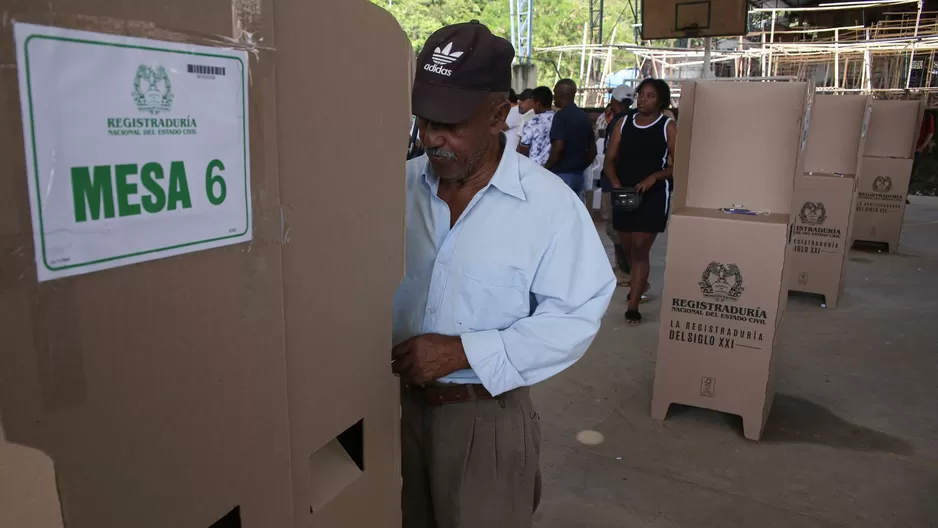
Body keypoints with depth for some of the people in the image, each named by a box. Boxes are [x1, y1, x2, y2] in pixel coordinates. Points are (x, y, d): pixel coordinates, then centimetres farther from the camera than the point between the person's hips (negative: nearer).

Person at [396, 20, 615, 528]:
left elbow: (575, 317, -15)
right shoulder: (401, 185, -3)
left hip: (485, 419, -3)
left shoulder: (551, 204, -15)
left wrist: (464, 351, -22)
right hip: (397, 403, 4)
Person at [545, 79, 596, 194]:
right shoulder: (584, 116, 12)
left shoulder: (561, 116, -12)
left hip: (561, 175, -8)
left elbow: (558, 148, -22)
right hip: (578, 175, 8)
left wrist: (545, 170, -11)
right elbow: (593, 150, 15)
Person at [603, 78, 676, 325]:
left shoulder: (668, 126, -3)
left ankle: (633, 306, -3)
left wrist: (653, 177, -21)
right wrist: (615, 183, -11)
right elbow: (610, 159, 6)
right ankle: (641, 283, 43)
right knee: (628, 246, 15)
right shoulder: (624, 123, 8)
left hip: (654, 194, -4)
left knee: (640, 249, -8)